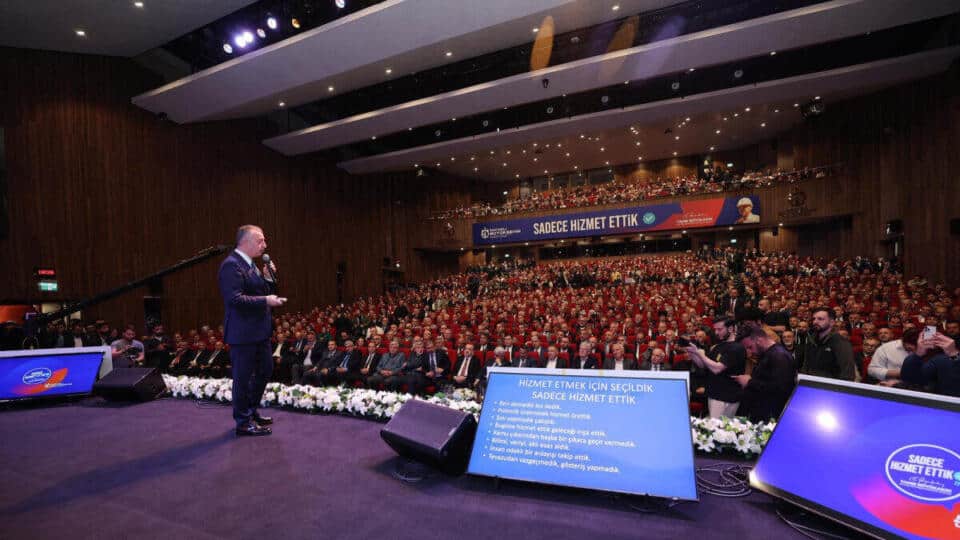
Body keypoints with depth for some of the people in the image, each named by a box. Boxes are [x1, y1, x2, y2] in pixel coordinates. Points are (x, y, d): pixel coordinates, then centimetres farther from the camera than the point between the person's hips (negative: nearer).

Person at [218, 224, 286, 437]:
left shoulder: (251, 265, 14)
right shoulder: (231, 265, -16)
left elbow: (264, 292, 18)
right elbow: (235, 298, -26)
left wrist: (269, 278, 1)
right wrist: (265, 301, -25)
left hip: (259, 330, 10)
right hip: (243, 333, -10)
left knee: (265, 369, 19)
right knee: (243, 376, 3)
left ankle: (251, 411, 36)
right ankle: (243, 422, 18)